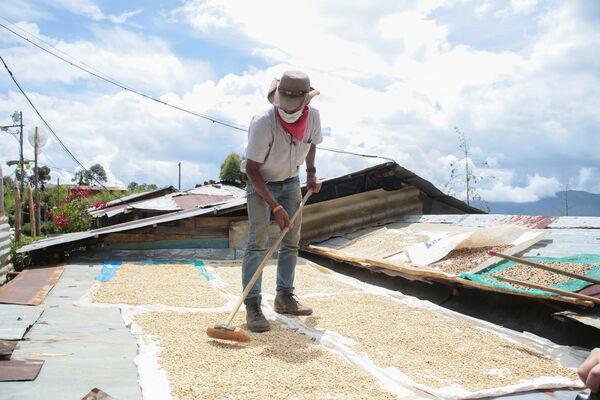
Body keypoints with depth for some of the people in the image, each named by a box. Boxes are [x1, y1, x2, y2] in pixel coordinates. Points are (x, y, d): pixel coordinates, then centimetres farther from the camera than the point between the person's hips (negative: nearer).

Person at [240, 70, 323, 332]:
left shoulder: (313, 117, -15)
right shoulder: (263, 123, -31)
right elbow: (252, 169, -24)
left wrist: (311, 172, -2)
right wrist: (275, 207, -27)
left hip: (290, 181, 5)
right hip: (260, 182, -5)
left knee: (292, 240, 6)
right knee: (258, 241, -15)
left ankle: (284, 298, 18)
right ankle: (252, 306, -11)